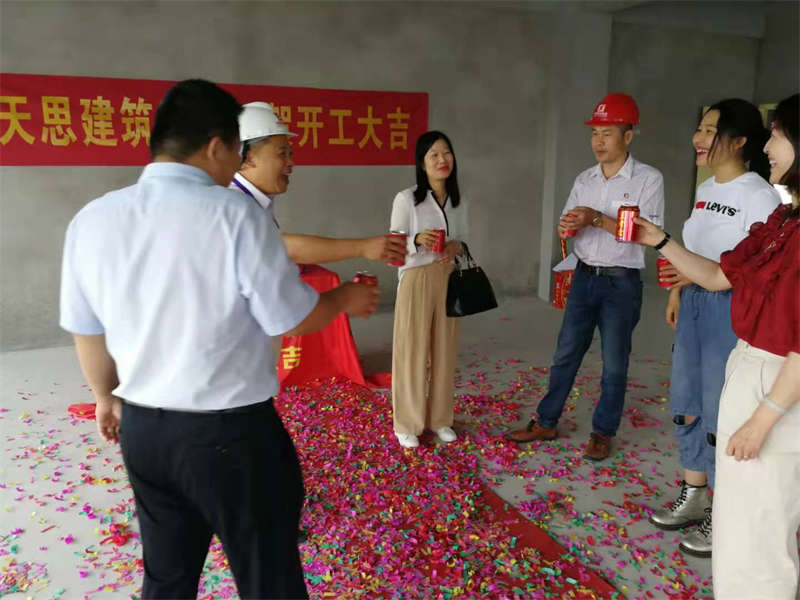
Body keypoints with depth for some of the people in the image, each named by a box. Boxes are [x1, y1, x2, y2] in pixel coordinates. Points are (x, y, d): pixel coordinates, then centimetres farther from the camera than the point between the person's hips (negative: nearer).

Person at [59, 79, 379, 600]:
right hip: (231, 432, -6)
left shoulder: (91, 219, -3)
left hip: (141, 429, 6)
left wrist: (106, 396, 26)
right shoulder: (236, 215, -20)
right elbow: (295, 319, -12)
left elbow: (86, 329, 8)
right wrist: (345, 299, 9)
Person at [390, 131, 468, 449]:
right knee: (412, 352, 2)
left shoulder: (458, 202, 7)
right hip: (416, 280, -5)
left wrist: (456, 247, -9)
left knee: (444, 351, 11)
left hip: (448, 281, 5)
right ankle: (407, 424, 17)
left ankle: (440, 419, 27)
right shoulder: (406, 199, -8)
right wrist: (417, 240, -27)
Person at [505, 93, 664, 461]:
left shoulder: (648, 179, -8)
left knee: (614, 364, 6)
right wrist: (567, 227, -15)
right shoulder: (584, 180, 7)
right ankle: (546, 422, 22)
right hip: (585, 277, 4)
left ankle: (603, 433, 22)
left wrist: (597, 218, -24)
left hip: (622, 282, -4)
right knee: (565, 354, 10)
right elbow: (567, 229, 9)